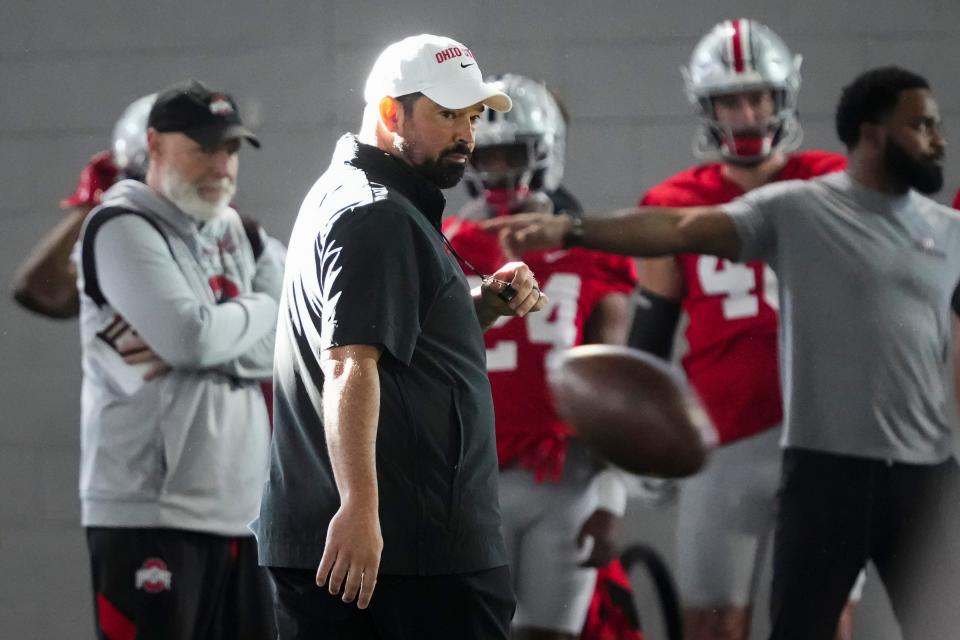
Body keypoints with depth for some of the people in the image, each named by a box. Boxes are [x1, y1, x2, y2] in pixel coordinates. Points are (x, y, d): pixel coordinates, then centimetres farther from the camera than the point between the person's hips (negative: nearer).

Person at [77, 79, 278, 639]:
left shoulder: (231, 231, 17)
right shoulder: (122, 228, -7)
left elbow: (279, 349, 6)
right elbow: (192, 335, -20)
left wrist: (190, 350, -11)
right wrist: (264, 305, 0)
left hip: (237, 506, 8)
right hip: (149, 510, -8)